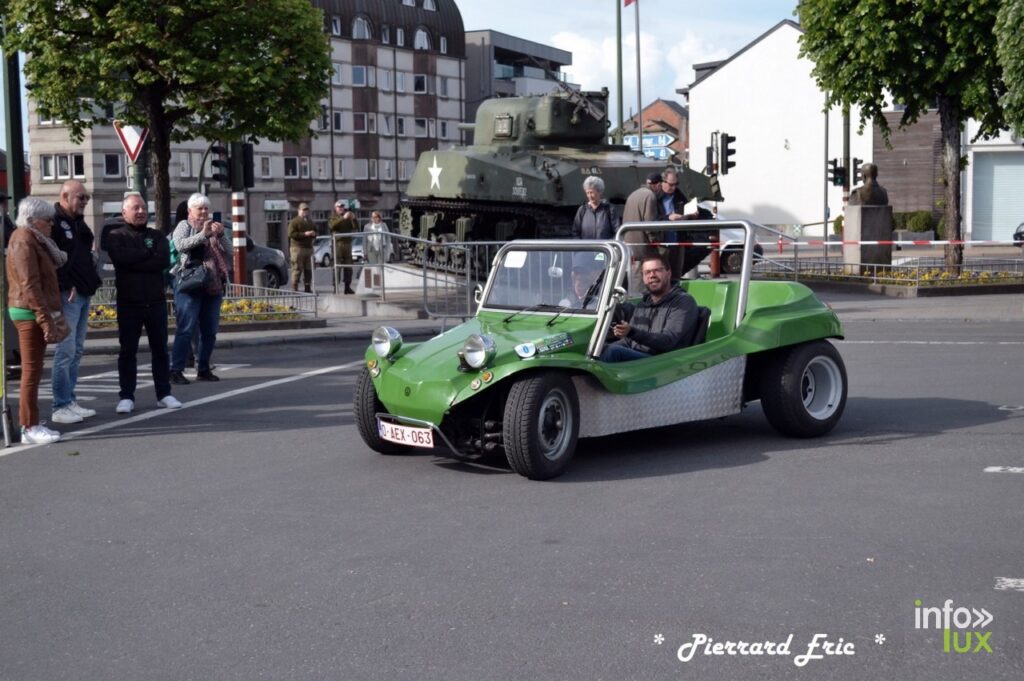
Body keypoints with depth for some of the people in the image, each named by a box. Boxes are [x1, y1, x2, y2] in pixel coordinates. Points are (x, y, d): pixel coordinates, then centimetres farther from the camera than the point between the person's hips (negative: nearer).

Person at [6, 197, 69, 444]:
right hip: (31, 314, -10)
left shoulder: (34, 239, 18)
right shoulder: (24, 241, -13)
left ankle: (31, 424, 16)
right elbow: (29, 285, -20)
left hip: (34, 314, 10)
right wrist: (45, 318, -23)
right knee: (31, 370, -6)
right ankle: (30, 428, -3)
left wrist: (50, 316, 16)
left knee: (33, 370, 11)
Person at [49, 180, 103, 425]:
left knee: (76, 351, 12)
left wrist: (92, 281, 10)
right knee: (66, 351, -8)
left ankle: (71, 401, 19)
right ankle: (61, 407, -4)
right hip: (68, 295, -9)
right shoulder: (54, 222, -11)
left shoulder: (77, 222, 18)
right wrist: (66, 286, -18)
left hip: (83, 294, 9)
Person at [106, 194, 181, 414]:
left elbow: (163, 260, -10)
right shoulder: (116, 237, 2)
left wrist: (134, 261, -14)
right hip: (128, 302, -3)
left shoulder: (157, 236, 10)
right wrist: (149, 252, -8)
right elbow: (122, 258, -19)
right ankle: (126, 397, 7)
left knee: (160, 348, 7)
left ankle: (164, 394, 14)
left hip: (156, 301, 3)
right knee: (128, 350, 2)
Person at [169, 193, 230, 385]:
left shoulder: (214, 227, 17)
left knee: (210, 331, 8)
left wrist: (221, 234, -12)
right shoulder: (184, 226, 4)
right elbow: (181, 245, -15)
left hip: (213, 286, 6)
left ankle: (203, 369, 18)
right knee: (186, 329, -11)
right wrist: (203, 234, -24)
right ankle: (176, 370, -10)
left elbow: (228, 250, 7)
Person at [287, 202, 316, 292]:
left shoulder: (310, 222, 22)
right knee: (297, 269, -10)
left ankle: (308, 288, 8)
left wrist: (314, 234, 4)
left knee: (308, 270, 4)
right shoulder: (294, 221, -2)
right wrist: (304, 234, -19)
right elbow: (291, 234, -13)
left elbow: (315, 232, 30)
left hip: (309, 248, 7)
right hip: (297, 248, -7)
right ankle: (294, 289, -9)